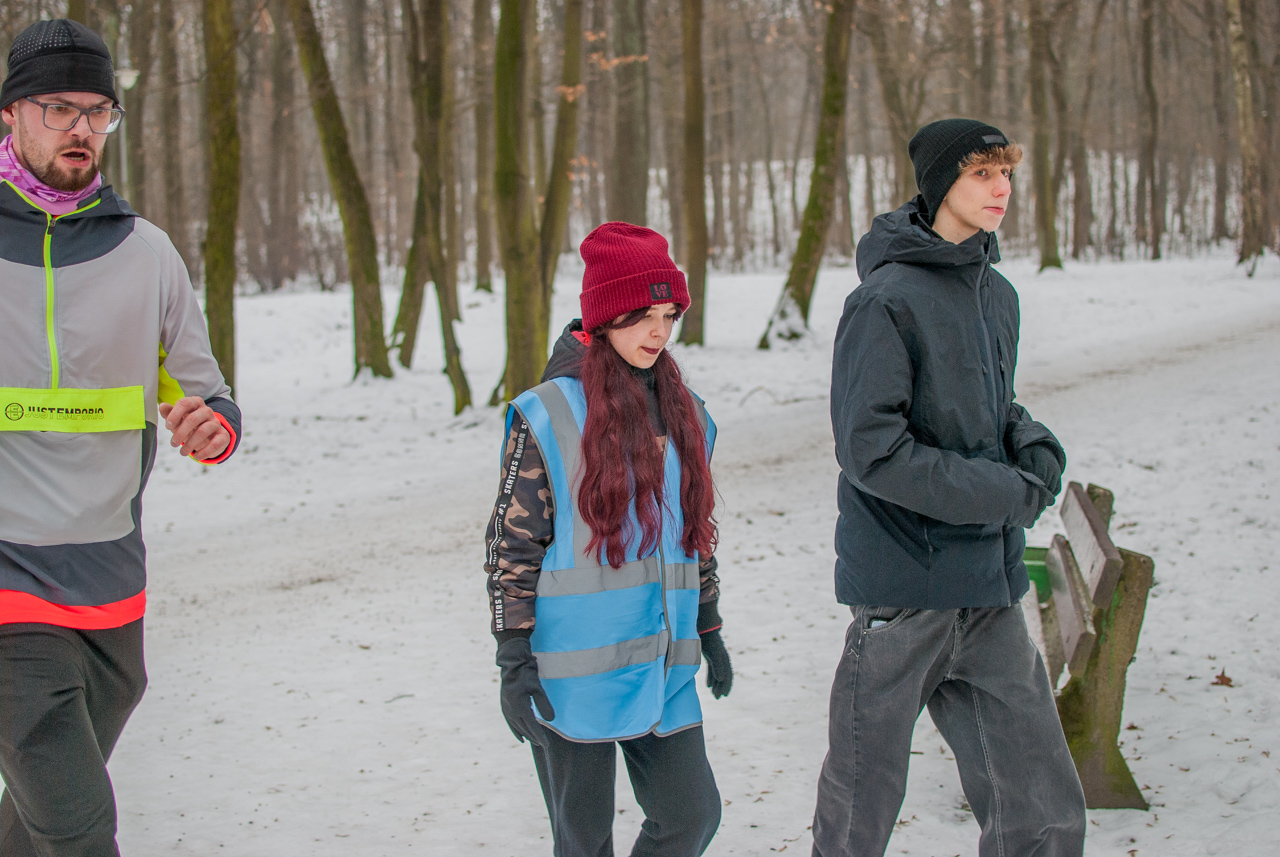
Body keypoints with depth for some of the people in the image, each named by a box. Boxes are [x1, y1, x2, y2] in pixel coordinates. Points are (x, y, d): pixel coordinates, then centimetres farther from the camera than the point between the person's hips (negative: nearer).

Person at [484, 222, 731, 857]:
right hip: (574, 672, -5)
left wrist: (710, 631, 20)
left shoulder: (683, 412, 9)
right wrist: (514, 661, -10)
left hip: (663, 666, 5)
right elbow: (512, 546, -7)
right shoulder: (550, 414, -9)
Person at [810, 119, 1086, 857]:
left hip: (989, 588, 7)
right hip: (904, 588, -7)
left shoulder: (998, 295, 11)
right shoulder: (888, 300, -13)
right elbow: (872, 452, -18)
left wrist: (1032, 443, 0)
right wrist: (1009, 493, -14)